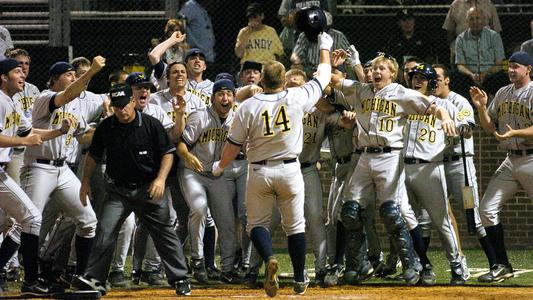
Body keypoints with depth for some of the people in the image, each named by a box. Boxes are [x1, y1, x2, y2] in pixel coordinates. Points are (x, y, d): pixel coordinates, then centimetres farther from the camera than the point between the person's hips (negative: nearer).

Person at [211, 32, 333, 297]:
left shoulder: (248, 106, -11)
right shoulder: (297, 98, -10)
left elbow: (234, 145, -5)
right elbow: (323, 77, 5)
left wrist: (220, 166, 13)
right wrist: (325, 49, 22)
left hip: (259, 172, -1)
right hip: (290, 170, 1)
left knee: (257, 223, 9)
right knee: (295, 225, 14)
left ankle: (268, 259, -20)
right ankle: (300, 279, 18)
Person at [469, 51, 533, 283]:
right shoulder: (502, 93, 13)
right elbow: (490, 127, 16)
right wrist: (481, 107, 0)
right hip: (511, 161, 7)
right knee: (487, 208, 0)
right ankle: (502, 266, 7)